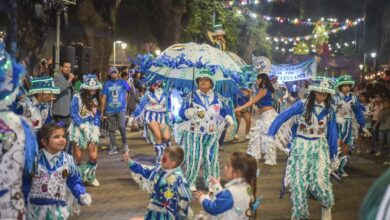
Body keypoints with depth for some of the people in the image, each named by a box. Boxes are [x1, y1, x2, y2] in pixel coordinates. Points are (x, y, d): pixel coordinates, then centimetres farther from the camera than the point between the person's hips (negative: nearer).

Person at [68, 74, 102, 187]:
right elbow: (74, 114, -10)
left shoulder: (95, 99, 9)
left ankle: (90, 177, 20)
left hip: (91, 128, 4)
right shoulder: (77, 97, -8)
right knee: (78, 158, -2)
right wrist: (83, 127, -16)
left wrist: (96, 128, -3)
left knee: (93, 157, -4)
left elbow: (97, 115, 11)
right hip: (78, 128, -4)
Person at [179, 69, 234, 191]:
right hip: (194, 133, -3)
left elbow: (225, 109, 15)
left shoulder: (217, 97, 8)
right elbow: (182, 113, -6)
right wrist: (189, 112, -28)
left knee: (211, 158, 1)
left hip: (212, 134, 3)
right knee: (193, 158, -8)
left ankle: (211, 182, 14)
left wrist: (228, 117, -5)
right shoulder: (191, 97, -1)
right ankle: (190, 182, 4)